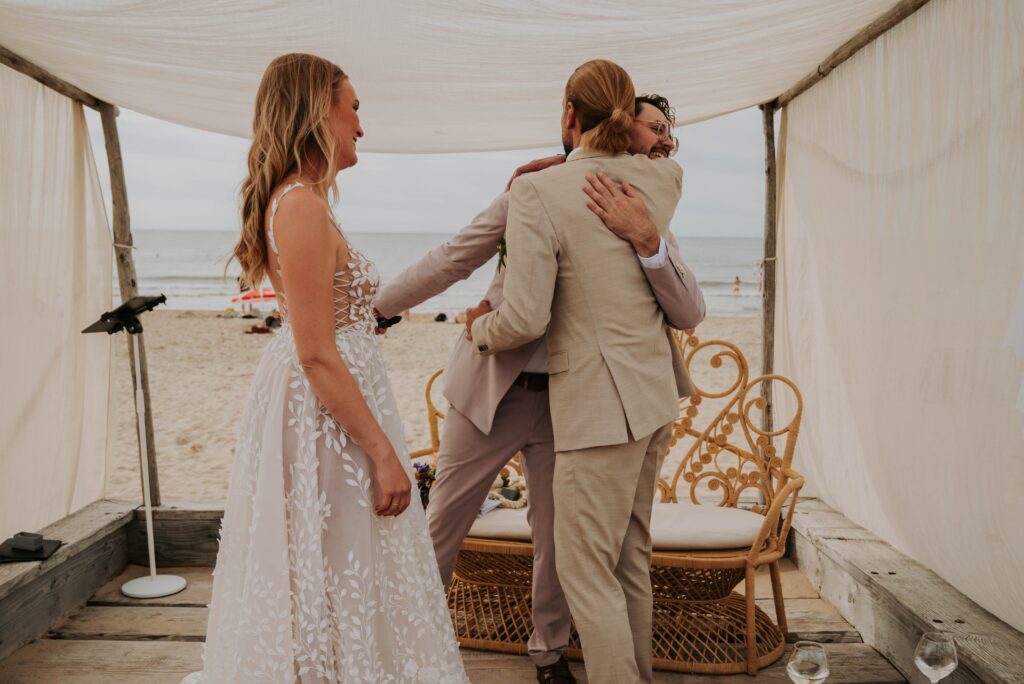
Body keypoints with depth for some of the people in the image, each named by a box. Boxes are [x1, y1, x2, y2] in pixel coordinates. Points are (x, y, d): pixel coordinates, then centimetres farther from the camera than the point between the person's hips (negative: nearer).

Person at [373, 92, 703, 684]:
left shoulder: (652, 226, 2)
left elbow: (690, 314, -14)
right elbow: (452, 261, -2)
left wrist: (646, 241, -29)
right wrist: (369, 308, -1)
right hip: (491, 389, -2)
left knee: (558, 540, 12)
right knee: (443, 525, 10)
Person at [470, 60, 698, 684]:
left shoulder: (538, 192, -15)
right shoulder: (663, 177, 3)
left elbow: (524, 320, -18)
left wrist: (480, 329, 2)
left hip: (599, 403, -8)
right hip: (656, 391, 8)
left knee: (585, 570, 4)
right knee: (631, 557, 19)